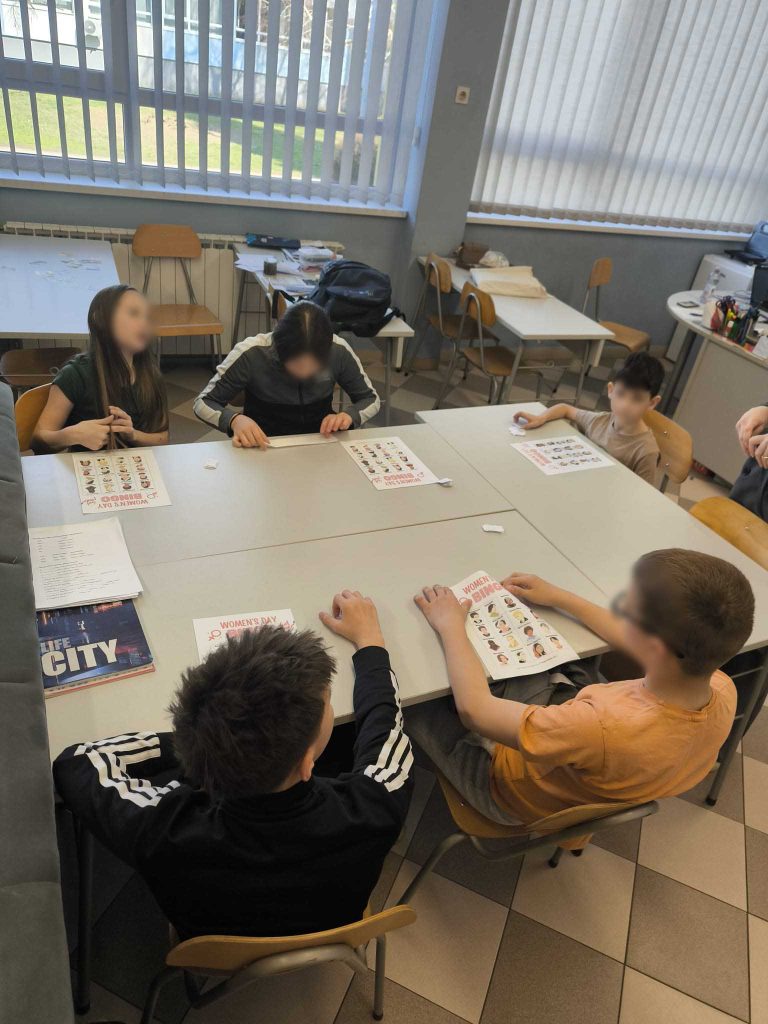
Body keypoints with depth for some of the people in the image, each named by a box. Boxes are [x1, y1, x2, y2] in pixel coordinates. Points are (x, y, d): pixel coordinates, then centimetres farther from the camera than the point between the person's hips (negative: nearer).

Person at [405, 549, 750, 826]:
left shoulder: (607, 729, -46)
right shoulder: (722, 690, -24)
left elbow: (474, 708, -33)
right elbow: (637, 641, -2)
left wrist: (451, 625, -18)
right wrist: (557, 597, 4)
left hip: (512, 794, -5)